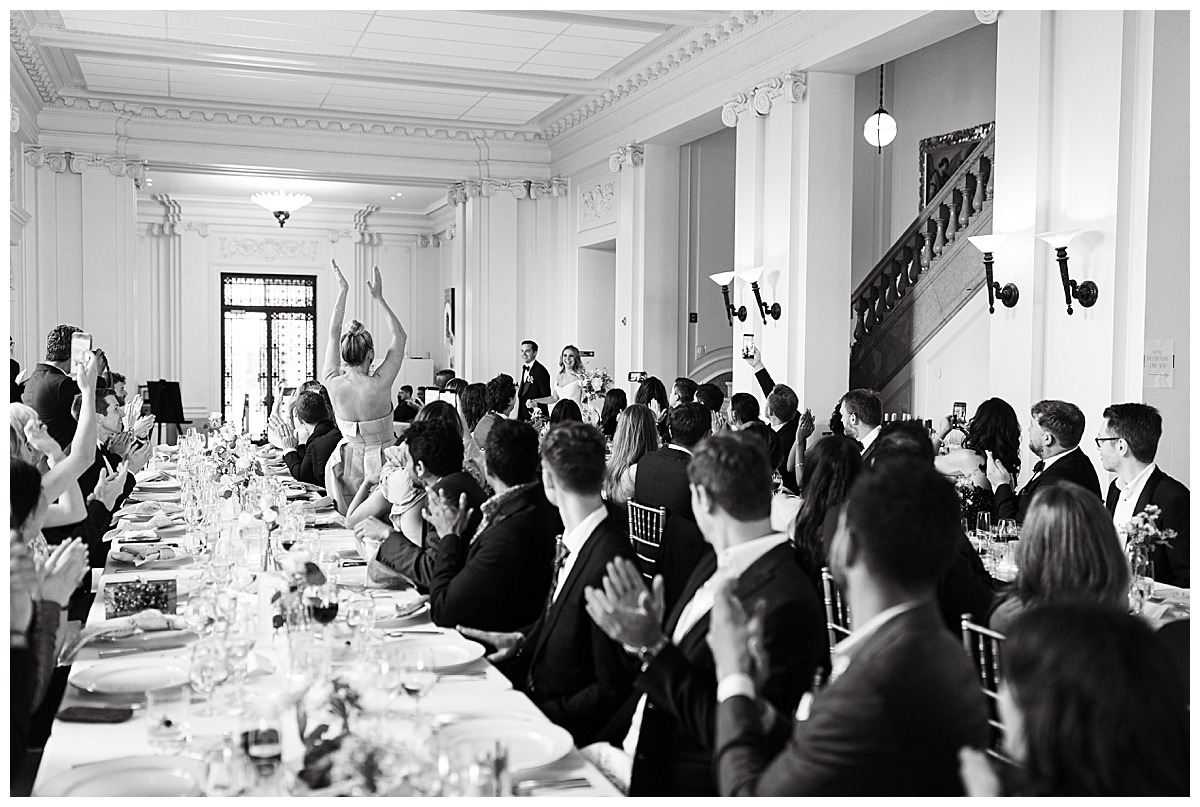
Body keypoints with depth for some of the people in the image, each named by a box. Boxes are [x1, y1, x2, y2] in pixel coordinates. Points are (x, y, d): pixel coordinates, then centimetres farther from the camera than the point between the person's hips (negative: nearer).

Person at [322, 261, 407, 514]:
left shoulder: (333, 383, -12)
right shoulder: (379, 385, -21)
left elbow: (333, 334, 2)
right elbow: (400, 336, -9)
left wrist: (342, 291, 7)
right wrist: (379, 298, -3)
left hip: (347, 462, 4)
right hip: (380, 461, -4)